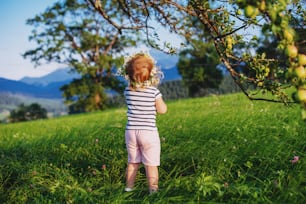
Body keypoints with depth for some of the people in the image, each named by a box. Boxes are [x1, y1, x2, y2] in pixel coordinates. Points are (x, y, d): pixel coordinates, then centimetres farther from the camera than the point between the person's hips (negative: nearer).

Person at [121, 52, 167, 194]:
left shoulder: (128, 90, -2)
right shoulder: (154, 91, -12)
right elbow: (162, 110, -4)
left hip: (131, 131, 4)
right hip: (148, 132, -4)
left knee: (132, 163, 19)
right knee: (151, 165, 3)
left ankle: (129, 189, 29)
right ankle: (153, 190, 4)